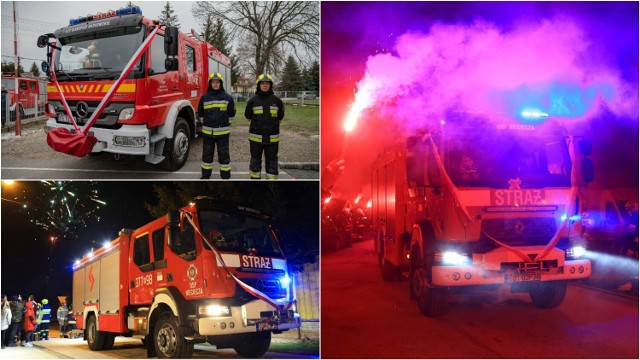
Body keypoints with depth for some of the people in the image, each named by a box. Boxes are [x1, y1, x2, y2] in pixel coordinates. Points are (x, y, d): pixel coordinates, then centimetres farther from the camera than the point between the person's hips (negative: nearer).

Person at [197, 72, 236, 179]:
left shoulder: (227, 97, 0)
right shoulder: (204, 97, 4)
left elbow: (231, 114, 5)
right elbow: (200, 114, 10)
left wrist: (222, 117, 5)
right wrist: (209, 117, 5)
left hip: (222, 131, -2)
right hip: (207, 131, 2)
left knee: (224, 155, 5)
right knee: (207, 154, 11)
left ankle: (226, 176, 15)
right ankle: (205, 176, 22)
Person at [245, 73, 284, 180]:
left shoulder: (276, 100, 0)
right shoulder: (253, 101, -2)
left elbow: (280, 116, 14)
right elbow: (248, 115, 13)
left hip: (272, 138, 0)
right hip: (256, 137, 0)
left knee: (272, 160, 6)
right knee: (255, 160, 10)